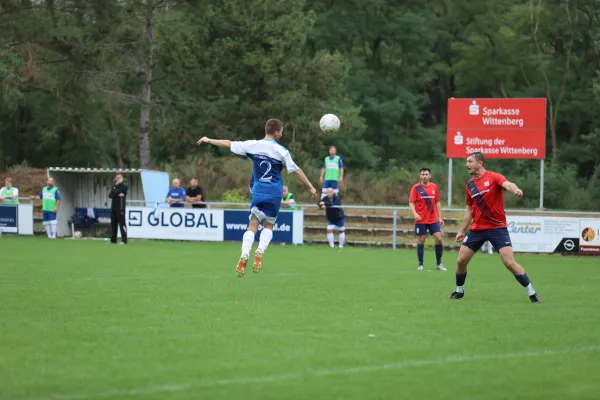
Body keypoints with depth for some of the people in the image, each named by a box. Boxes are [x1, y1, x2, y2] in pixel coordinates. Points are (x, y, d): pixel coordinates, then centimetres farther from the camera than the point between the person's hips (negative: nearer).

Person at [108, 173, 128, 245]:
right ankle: (113, 240, 16)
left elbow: (114, 193, -13)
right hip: (113, 207, 8)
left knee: (122, 223, -10)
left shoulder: (124, 185, -3)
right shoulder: (114, 186, 19)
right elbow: (110, 195, 5)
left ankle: (124, 240, -13)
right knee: (113, 223, 10)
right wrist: (117, 195, -10)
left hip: (120, 207, -8)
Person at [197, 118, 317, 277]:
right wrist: (311, 187, 2)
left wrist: (209, 140, 19)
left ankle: (244, 255, -22)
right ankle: (260, 251, -13)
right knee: (268, 225, 13)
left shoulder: (253, 145, 0)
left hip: (258, 190, 1)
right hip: (275, 192, -1)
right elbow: (296, 171, -5)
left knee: (253, 225, 0)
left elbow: (229, 144, 6)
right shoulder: (281, 151, -5)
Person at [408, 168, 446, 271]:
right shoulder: (416, 188, -3)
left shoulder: (434, 187, 7)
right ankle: (420, 264, 11)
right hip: (420, 220, -3)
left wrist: (440, 217, 10)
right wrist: (415, 214, -23)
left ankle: (438, 264, 5)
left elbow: (437, 203, 14)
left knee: (439, 239, -6)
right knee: (421, 241, 0)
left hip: (433, 220, 3)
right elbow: (411, 203, -6)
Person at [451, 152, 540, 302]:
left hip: (497, 228, -6)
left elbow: (508, 184, -31)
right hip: (477, 229, 6)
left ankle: (532, 293, -4)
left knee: (509, 262, -14)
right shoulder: (470, 185, 10)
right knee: (461, 260, 3)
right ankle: (459, 291, 26)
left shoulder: (493, 177, -9)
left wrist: (515, 189, -54)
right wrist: (461, 231, 21)